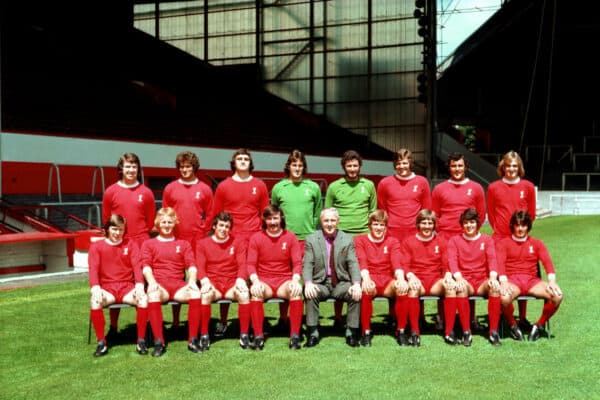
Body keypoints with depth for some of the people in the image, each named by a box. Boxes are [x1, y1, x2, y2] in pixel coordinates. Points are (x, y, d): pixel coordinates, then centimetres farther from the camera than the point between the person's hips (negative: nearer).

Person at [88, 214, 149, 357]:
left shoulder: (130, 245, 12)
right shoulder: (96, 246, 10)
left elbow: (137, 266, 1)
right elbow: (93, 269, -2)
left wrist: (139, 285, -19)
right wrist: (95, 287, -21)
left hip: (127, 287, 0)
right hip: (107, 287, 0)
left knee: (143, 299, -31)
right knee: (95, 301, -34)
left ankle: (141, 341, -19)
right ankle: (101, 342, -21)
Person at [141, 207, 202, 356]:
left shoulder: (183, 244, 24)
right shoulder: (149, 244, 20)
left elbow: (191, 265, 10)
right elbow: (146, 266, 4)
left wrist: (192, 281, -12)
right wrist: (152, 282, -16)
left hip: (178, 285, 1)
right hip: (158, 285, -1)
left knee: (195, 293, -32)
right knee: (153, 295, -38)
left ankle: (193, 340, -27)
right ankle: (158, 342, -35)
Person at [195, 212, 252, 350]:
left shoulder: (237, 244, 12)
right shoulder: (202, 244, 10)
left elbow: (242, 265, 3)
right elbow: (200, 266, 1)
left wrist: (240, 280, -18)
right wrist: (205, 281, -19)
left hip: (232, 284, 1)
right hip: (212, 283, -1)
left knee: (244, 293, -32)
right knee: (205, 294, -36)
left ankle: (244, 335, -24)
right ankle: (204, 336, -26)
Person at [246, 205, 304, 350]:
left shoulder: (290, 237, 7)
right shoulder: (256, 238, 6)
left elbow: (297, 263, 0)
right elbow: (250, 264, -1)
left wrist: (295, 280, -19)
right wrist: (255, 281, -20)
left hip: (284, 282, 0)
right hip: (263, 282, 0)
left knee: (296, 290, -32)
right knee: (255, 292, -34)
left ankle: (295, 335, -28)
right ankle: (258, 336, -30)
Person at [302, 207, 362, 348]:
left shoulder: (347, 239, 8)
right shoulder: (311, 239, 6)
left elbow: (353, 264, 0)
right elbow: (307, 265, -2)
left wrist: (356, 284, -18)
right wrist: (308, 283, -21)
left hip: (341, 283, 1)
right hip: (320, 283, -1)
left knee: (356, 293, -27)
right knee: (311, 294, -31)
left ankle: (351, 333, -14)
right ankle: (313, 333, -20)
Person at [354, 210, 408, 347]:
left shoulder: (392, 242, 16)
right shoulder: (360, 240, 11)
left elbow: (396, 263, -2)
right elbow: (361, 262, -7)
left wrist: (401, 278, -24)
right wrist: (366, 278, -28)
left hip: (387, 282, 2)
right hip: (370, 280, -2)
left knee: (403, 287, -32)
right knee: (366, 288, -38)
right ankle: (366, 332, -24)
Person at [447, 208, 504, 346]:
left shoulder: (487, 240, 13)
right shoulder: (455, 240, 10)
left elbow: (492, 259, -3)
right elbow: (452, 261, -5)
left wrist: (493, 277, -24)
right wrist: (459, 278, -25)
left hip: (482, 281, 1)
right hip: (465, 281, -1)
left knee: (495, 286, -33)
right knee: (460, 288, -37)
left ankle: (493, 331, -27)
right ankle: (466, 332, -31)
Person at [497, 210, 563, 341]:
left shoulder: (537, 243, 18)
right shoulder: (504, 243, 12)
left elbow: (547, 262, 3)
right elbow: (499, 264, -4)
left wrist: (552, 281, -18)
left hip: (532, 281, 3)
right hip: (512, 280, -2)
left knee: (557, 295, -26)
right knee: (504, 297, -38)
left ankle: (539, 325, -3)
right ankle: (513, 326, -7)